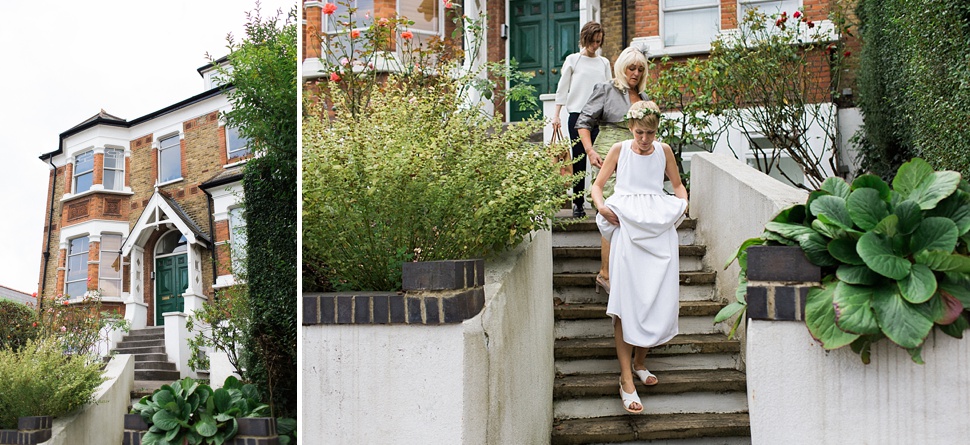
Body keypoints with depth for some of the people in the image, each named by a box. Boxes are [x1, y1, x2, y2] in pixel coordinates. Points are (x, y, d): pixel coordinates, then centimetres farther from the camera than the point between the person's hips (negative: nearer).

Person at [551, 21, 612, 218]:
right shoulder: (573, 60, 7)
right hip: (577, 114, -2)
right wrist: (556, 115, 1)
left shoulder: (604, 62, 14)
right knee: (579, 161, -1)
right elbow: (562, 88, 7)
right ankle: (578, 204, 5)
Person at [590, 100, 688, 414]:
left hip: (660, 229, 3)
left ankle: (640, 363, 23)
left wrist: (683, 203, 3)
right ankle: (626, 380, -11)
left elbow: (677, 185, 24)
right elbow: (598, 185, 9)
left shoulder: (664, 151, 12)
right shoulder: (620, 150, 6)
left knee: (657, 299, 2)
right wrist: (601, 206, -11)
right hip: (627, 228, -3)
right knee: (626, 302, -10)